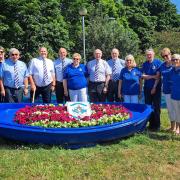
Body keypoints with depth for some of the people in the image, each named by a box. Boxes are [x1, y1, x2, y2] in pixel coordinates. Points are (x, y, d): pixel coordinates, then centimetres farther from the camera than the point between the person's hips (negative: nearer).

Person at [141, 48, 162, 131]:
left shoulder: (158, 62, -5)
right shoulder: (144, 64, 8)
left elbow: (158, 76, -9)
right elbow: (143, 76, 1)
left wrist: (154, 87, -11)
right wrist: (153, 76, -13)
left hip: (156, 87, -4)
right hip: (147, 88, 4)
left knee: (156, 107, 0)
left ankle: (157, 125, 8)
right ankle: (151, 124, 17)